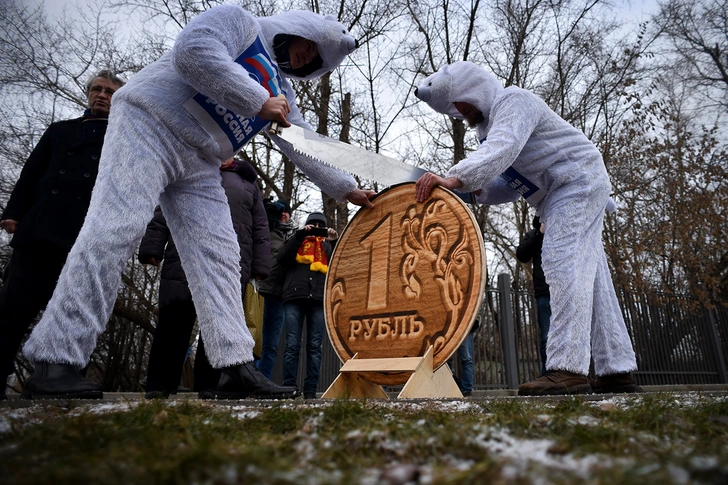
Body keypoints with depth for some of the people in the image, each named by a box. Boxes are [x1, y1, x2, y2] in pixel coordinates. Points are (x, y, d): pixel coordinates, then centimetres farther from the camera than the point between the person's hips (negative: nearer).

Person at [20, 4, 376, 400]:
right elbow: (192, 50, -19)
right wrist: (259, 101, -18)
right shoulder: (237, 20, 1)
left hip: (198, 166, 8)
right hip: (148, 125, -7)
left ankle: (237, 367, -8)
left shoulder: (282, 90, 21)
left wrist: (346, 188, 17)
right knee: (115, 231, -18)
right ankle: (54, 363, -13)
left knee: (219, 255, -5)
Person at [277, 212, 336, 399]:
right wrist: (300, 235, -3)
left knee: (315, 346, -2)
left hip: (319, 299, 1)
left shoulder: (328, 246, 24)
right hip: (294, 297, -1)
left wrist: (334, 242, -1)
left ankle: (310, 390, 1)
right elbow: (283, 259, 3)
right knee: (292, 345, -5)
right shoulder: (297, 242, 22)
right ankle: (288, 387, -1)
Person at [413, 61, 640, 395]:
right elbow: (512, 184, 12)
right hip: (558, 198, 10)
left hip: (579, 182, -10)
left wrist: (455, 178, -45)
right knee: (589, 279, 6)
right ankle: (618, 371, 10)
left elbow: (504, 148, -33)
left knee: (563, 265, -22)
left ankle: (568, 369, -25)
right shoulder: (486, 126, 16)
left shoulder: (513, 100, -11)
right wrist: (477, 189, -6)